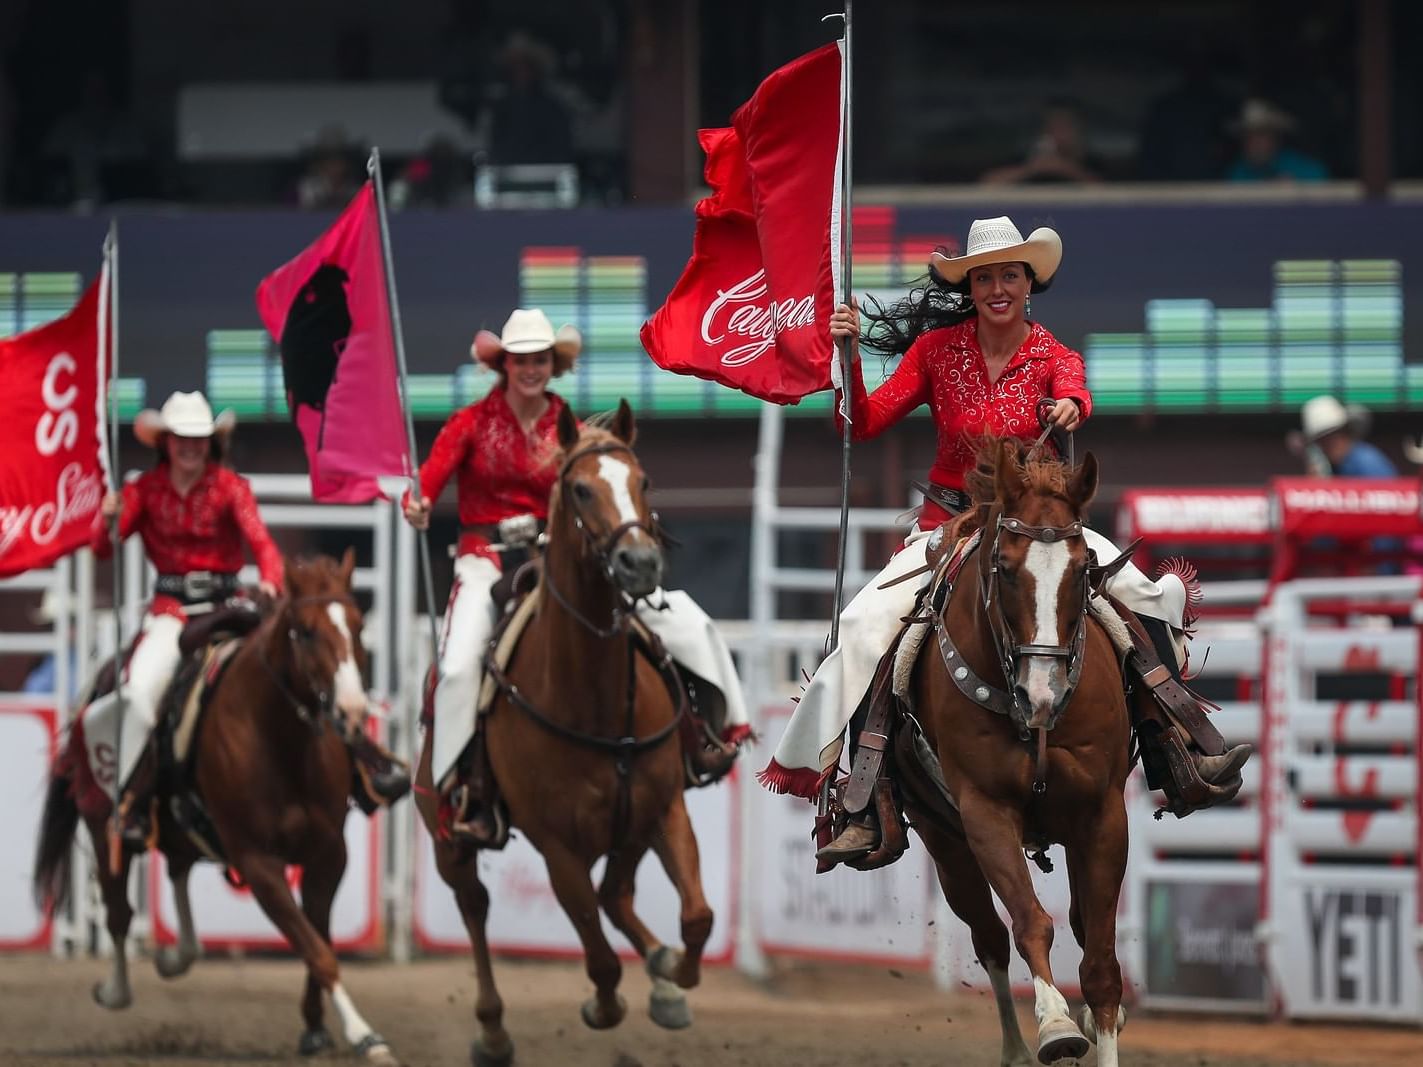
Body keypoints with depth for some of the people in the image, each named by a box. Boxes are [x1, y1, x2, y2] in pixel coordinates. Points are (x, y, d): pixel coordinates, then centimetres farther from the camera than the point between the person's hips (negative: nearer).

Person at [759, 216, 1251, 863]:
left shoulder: (1052, 357, 0)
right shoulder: (937, 349, 0)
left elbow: (1074, 393, -25)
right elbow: (863, 423, -4)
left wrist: (1069, 408, -50)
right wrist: (848, 356, -20)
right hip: (949, 526, 0)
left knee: (1145, 594, -21)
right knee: (869, 626, -23)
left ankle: (1188, 756, -14)